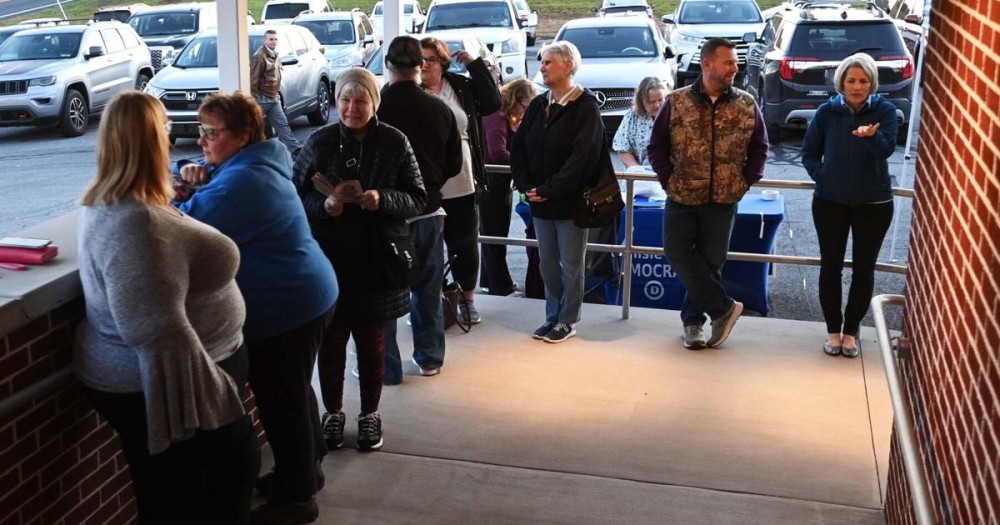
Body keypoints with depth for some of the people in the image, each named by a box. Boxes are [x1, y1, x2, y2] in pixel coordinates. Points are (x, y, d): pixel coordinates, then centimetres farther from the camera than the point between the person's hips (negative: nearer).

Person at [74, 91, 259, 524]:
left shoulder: (106, 205, 6)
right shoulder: (137, 223, -29)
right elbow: (158, 332, -33)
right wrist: (207, 404, -28)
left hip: (142, 379, 10)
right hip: (162, 384, -10)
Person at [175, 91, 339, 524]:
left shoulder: (241, 181, -23)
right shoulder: (256, 163, 9)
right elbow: (218, 184, 18)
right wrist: (197, 176, -4)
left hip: (287, 306, -10)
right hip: (304, 295, 10)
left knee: (279, 398, 3)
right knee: (291, 389, 23)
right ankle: (305, 468, 40)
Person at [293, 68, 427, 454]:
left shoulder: (394, 143, -3)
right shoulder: (319, 142, -2)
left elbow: (418, 198, -1)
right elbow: (296, 195, 2)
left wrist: (383, 200, -19)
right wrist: (323, 205, -18)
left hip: (376, 262, 0)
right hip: (329, 259, 1)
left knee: (371, 340, 11)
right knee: (331, 339, 7)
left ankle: (369, 414, 30)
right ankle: (333, 412, 29)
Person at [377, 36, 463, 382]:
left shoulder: (375, 108, -16)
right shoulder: (439, 109, -4)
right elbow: (454, 164, 4)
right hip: (428, 210, 4)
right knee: (428, 288, 16)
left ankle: (385, 366, 10)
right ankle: (429, 358, 26)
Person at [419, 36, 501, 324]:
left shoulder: (461, 87, 3)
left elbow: (493, 103, 0)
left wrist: (475, 65, -2)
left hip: (461, 184, 3)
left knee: (465, 245, 14)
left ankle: (467, 299, 30)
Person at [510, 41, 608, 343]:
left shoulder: (586, 107, -10)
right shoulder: (537, 105, 10)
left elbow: (582, 158, -18)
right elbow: (518, 148, 9)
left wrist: (548, 190, -18)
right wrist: (526, 186, -6)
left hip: (570, 201, -6)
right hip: (539, 201, 6)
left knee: (571, 264, 5)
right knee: (547, 263, 13)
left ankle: (568, 320, 17)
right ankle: (553, 316, 26)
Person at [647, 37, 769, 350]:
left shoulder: (746, 105, 0)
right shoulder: (677, 102, -4)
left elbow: (759, 148, 9)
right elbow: (657, 146, 2)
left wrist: (745, 182, 0)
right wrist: (669, 180, -5)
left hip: (723, 201, 1)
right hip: (682, 198, 0)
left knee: (710, 262, 5)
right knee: (678, 254, -6)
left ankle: (693, 319, 22)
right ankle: (723, 308, 7)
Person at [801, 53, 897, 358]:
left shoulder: (885, 111, -6)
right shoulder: (827, 112, -4)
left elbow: (887, 148, -22)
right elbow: (809, 153, 3)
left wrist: (871, 136, -43)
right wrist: (823, 178, -11)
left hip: (873, 204, -1)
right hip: (830, 202, 1)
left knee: (863, 269, 7)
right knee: (831, 265, 8)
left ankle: (851, 330, 22)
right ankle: (833, 330, 22)